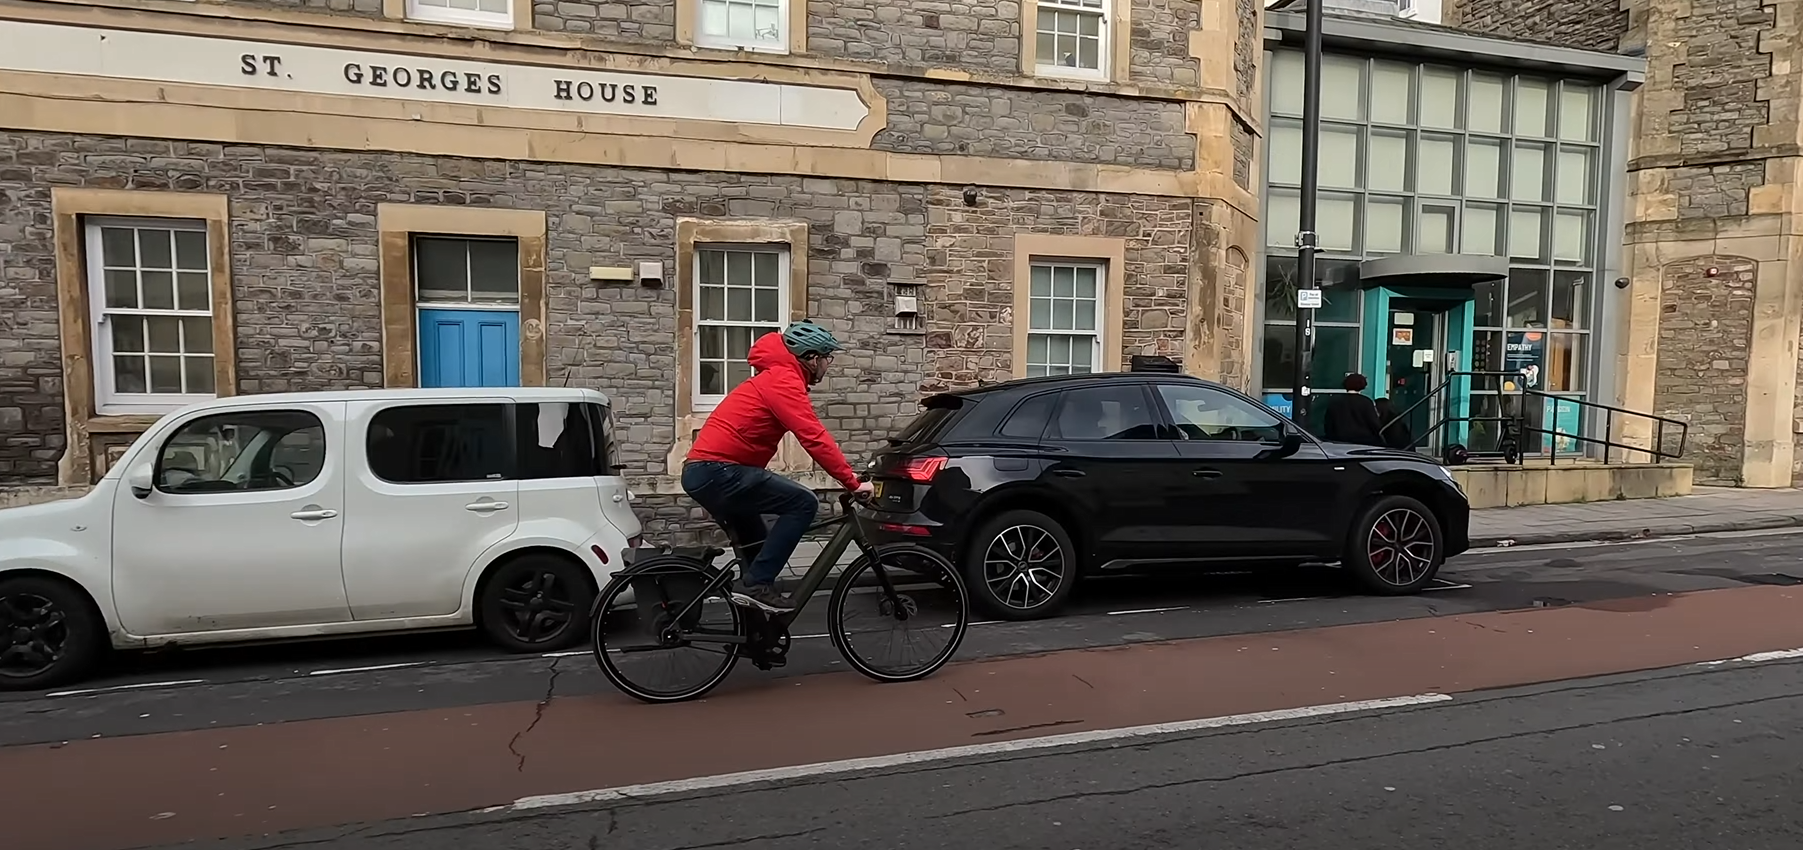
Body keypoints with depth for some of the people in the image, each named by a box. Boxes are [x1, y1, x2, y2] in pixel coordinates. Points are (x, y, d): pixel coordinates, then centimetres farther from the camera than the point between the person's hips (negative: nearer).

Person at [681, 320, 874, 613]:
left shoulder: (776, 377, 22)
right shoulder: (784, 381, -12)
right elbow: (815, 438, -21)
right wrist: (853, 482, -19)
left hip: (703, 472, 11)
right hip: (717, 471, -11)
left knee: (757, 546, 19)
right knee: (803, 503, -13)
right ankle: (756, 583, -12)